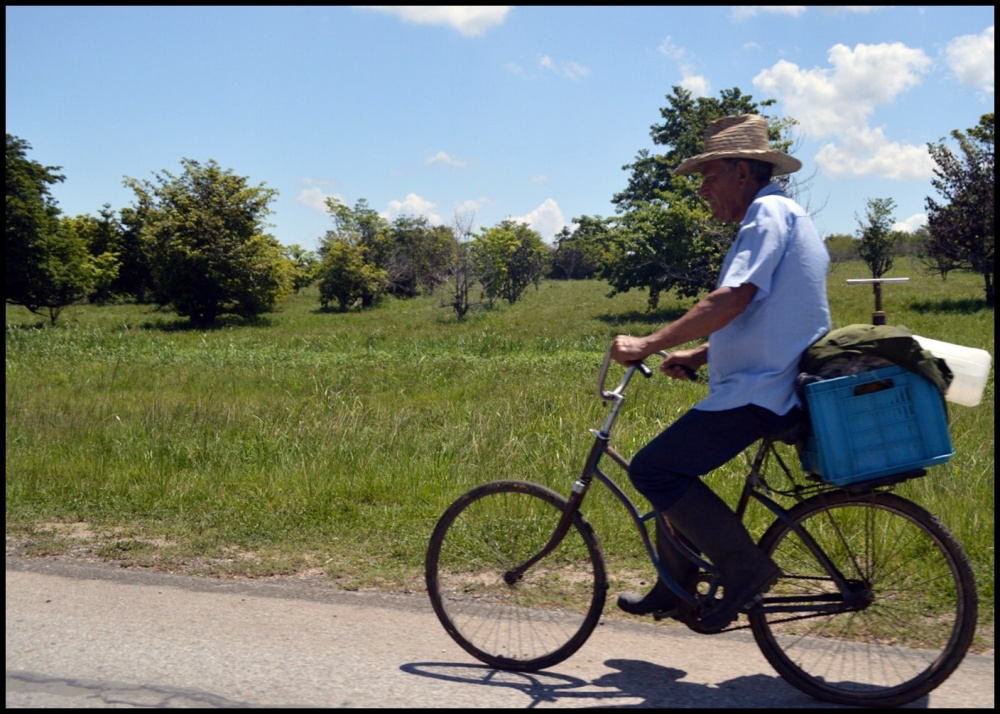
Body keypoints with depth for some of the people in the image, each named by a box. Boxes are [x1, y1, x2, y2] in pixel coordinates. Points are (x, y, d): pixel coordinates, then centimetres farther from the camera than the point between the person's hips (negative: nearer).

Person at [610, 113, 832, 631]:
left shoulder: (768, 214, -13)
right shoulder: (785, 216, 20)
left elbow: (732, 301, -26)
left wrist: (649, 345, -24)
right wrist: (698, 355, 14)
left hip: (759, 393, -11)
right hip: (769, 382, 11)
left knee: (652, 469, -12)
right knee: (673, 464, 16)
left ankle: (745, 566, -7)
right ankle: (674, 588, 22)